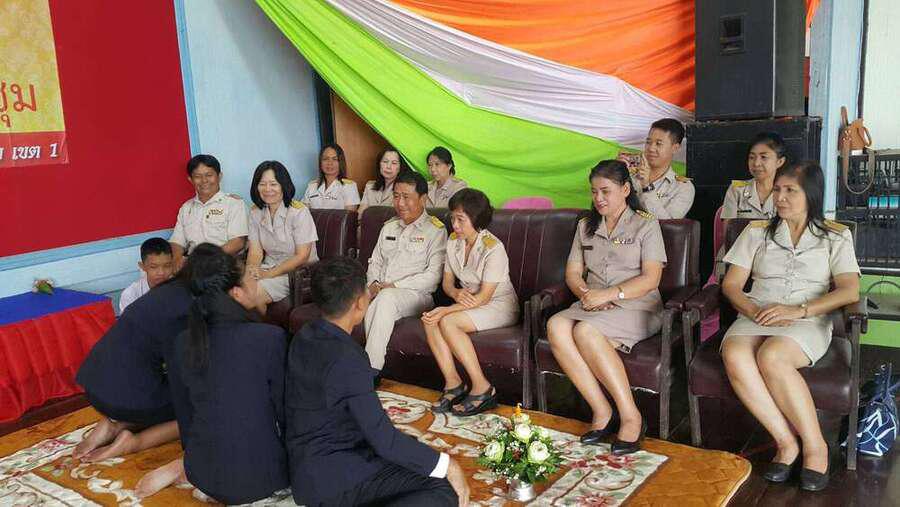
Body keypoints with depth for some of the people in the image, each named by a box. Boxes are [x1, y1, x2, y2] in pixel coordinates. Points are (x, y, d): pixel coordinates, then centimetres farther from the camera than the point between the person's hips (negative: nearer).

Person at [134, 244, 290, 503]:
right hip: (261, 477, -6)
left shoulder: (183, 342, -4)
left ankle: (187, 469, 9)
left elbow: (185, 412, 7)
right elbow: (284, 409, -9)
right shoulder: (272, 337, -19)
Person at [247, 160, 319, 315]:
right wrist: (250, 270, -19)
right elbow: (255, 251, 3)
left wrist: (269, 274, -20)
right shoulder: (256, 212, 7)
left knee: (254, 294, -27)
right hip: (269, 268, 5)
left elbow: (302, 256, -13)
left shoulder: (299, 212, -11)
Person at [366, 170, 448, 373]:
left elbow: (433, 275, -9)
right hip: (381, 292, 6)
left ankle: (370, 369, -34)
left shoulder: (435, 230, 1)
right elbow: (375, 261, 24)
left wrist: (395, 285, -14)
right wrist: (373, 283, 1)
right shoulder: (389, 227, 22)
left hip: (417, 295, -5)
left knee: (386, 297, -37)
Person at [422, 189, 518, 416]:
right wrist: (456, 293, -18)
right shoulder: (453, 241, 2)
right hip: (469, 301, 7)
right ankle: (453, 384, -17)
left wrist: (445, 310, -28)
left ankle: (482, 389, -21)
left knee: (447, 322, -29)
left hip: (500, 306, -7)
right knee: (429, 319, -21)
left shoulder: (493, 248, -20)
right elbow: (447, 281, 7)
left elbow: (484, 297, -22)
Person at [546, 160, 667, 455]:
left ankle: (630, 417, -26)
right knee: (556, 326, -28)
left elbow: (650, 278, -7)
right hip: (593, 306, 5)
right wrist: (585, 293, -8)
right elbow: (572, 273, 14)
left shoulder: (646, 225, 4)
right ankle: (601, 412, -25)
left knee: (585, 331, -35)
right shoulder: (585, 226, 20)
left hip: (637, 307, -5)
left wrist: (608, 294, -17)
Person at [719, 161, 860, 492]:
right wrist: (754, 311, -10)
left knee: (771, 356, -37)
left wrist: (799, 310, -16)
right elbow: (731, 285, 11)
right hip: (756, 317, 3)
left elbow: (850, 291, -1)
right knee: (734, 355, -34)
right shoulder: (758, 231, 19)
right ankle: (786, 442, -24)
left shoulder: (835, 236, 14)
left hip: (809, 322, -2)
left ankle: (814, 445, -21)